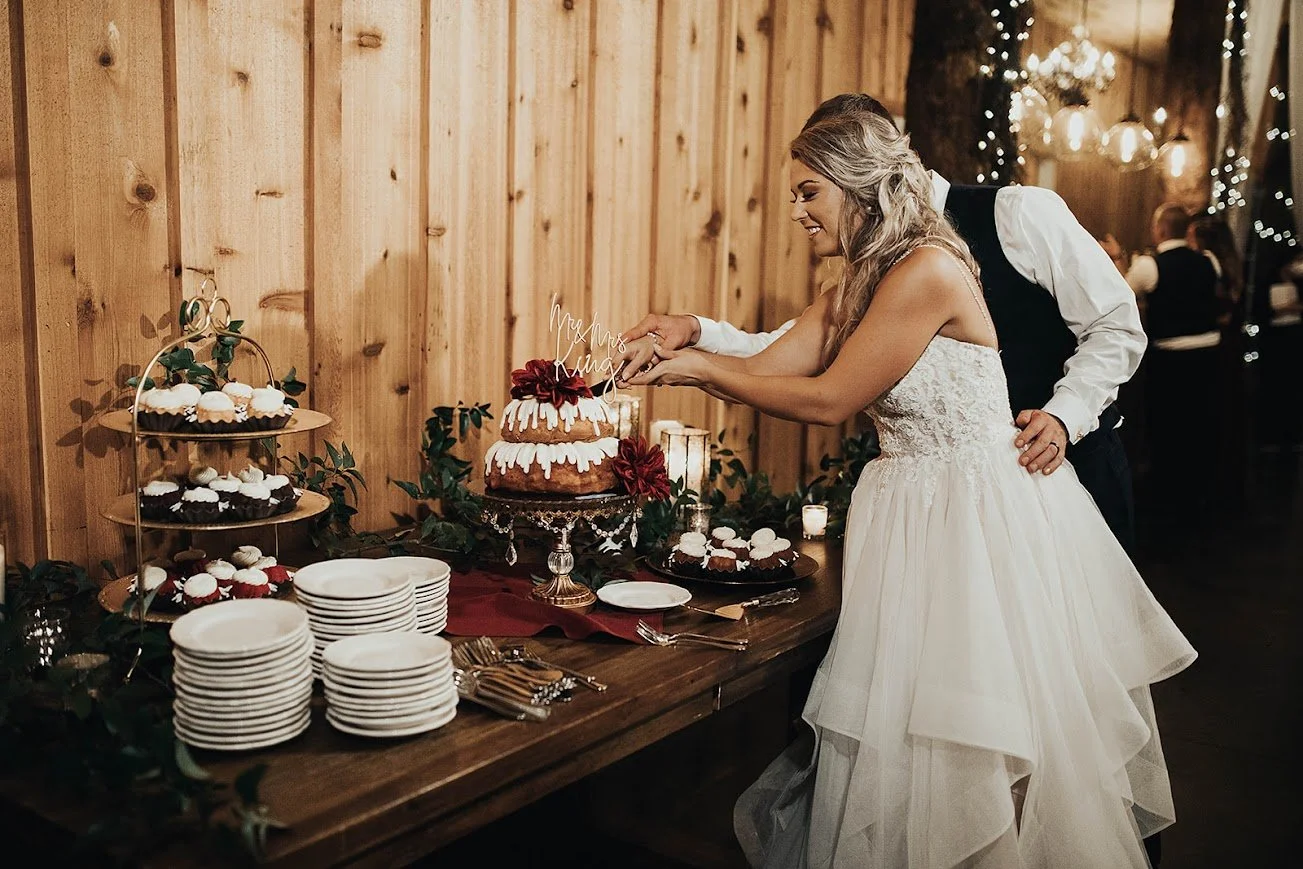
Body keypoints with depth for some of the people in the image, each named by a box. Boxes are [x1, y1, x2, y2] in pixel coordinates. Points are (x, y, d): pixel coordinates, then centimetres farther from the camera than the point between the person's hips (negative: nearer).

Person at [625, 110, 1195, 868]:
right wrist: (679, 358, -3)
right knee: (898, 734, 14)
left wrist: (702, 369, -14)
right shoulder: (859, 288, 9)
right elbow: (765, 368, 7)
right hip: (915, 512, 8)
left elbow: (830, 399, -18)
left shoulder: (928, 271, -19)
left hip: (985, 514, -8)